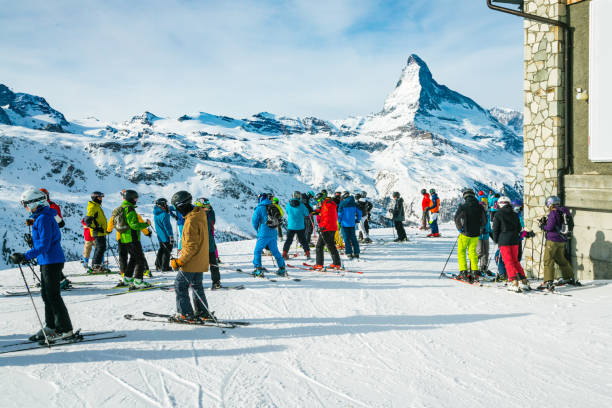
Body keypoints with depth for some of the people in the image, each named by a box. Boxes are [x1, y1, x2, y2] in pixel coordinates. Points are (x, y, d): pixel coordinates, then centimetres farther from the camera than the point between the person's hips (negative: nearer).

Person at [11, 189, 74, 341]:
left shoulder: (44, 219, -17)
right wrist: (27, 256, 22)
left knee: (53, 296, -4)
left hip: (51, 262, -10)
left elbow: (44, 245, -23)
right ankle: (50, 327, 22)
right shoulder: (41, 217, 14)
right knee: (46, 295, 14)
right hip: (46, 261, 10)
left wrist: (25, 256, -25)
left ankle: (65, 329, 3)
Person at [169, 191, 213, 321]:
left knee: (180, 285, 2)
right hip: (201, 261, 9)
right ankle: (203, 312, 25)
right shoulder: (200, 214, 7)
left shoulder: (191, 221, -23)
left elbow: (192, 246, -24)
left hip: (191, 262, -9)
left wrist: (180, 261, -19)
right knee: (196, 285, 20)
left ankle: (185, 314, 6)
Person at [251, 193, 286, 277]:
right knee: (275, 251, 16)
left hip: (264, 234, -5)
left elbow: (254, 221, -3)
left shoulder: (259, 208, -8)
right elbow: (278, 220, 16)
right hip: (273, 234, 5)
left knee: (257, 251, 4)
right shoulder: (274, 207, 8)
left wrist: (258, 230, 15)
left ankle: (258, 270, -3)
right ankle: (282, 269, 19)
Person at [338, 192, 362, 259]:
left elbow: (339, 214, -8)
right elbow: (360, 213, 6)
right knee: (353, 238, 11)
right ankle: (356, 253, 11)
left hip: (344, 224, -4)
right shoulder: (354, 203, 4)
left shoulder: (342, 203, -8)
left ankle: (349, 253, -3)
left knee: (346, 239, 1)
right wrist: (357, 220, 19)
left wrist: (339, 222, 5)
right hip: (352, 224, 4)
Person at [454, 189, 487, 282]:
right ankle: (474, 273, 8)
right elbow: (484, 220, 8)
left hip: (465, 233, -4)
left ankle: (463, 272, 2)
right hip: (476, 234, 4)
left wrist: (460, 229, -3)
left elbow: (456, 218, -15)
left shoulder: (463, 207, -11)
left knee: (461, 252, 9)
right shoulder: (480, 207, 1)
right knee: (473, 252, 15)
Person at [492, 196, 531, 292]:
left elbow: (495, 229, -5)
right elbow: (519, 228, 13)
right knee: (515, 261, 15)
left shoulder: (498, 215, -7)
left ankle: (514, 282, -11)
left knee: (508, 262, -2)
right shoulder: (514, 214, 9)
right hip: (515, 241, 5)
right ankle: (523, 281, 14)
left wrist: (495, 240, 8)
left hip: (504, 241, -5)